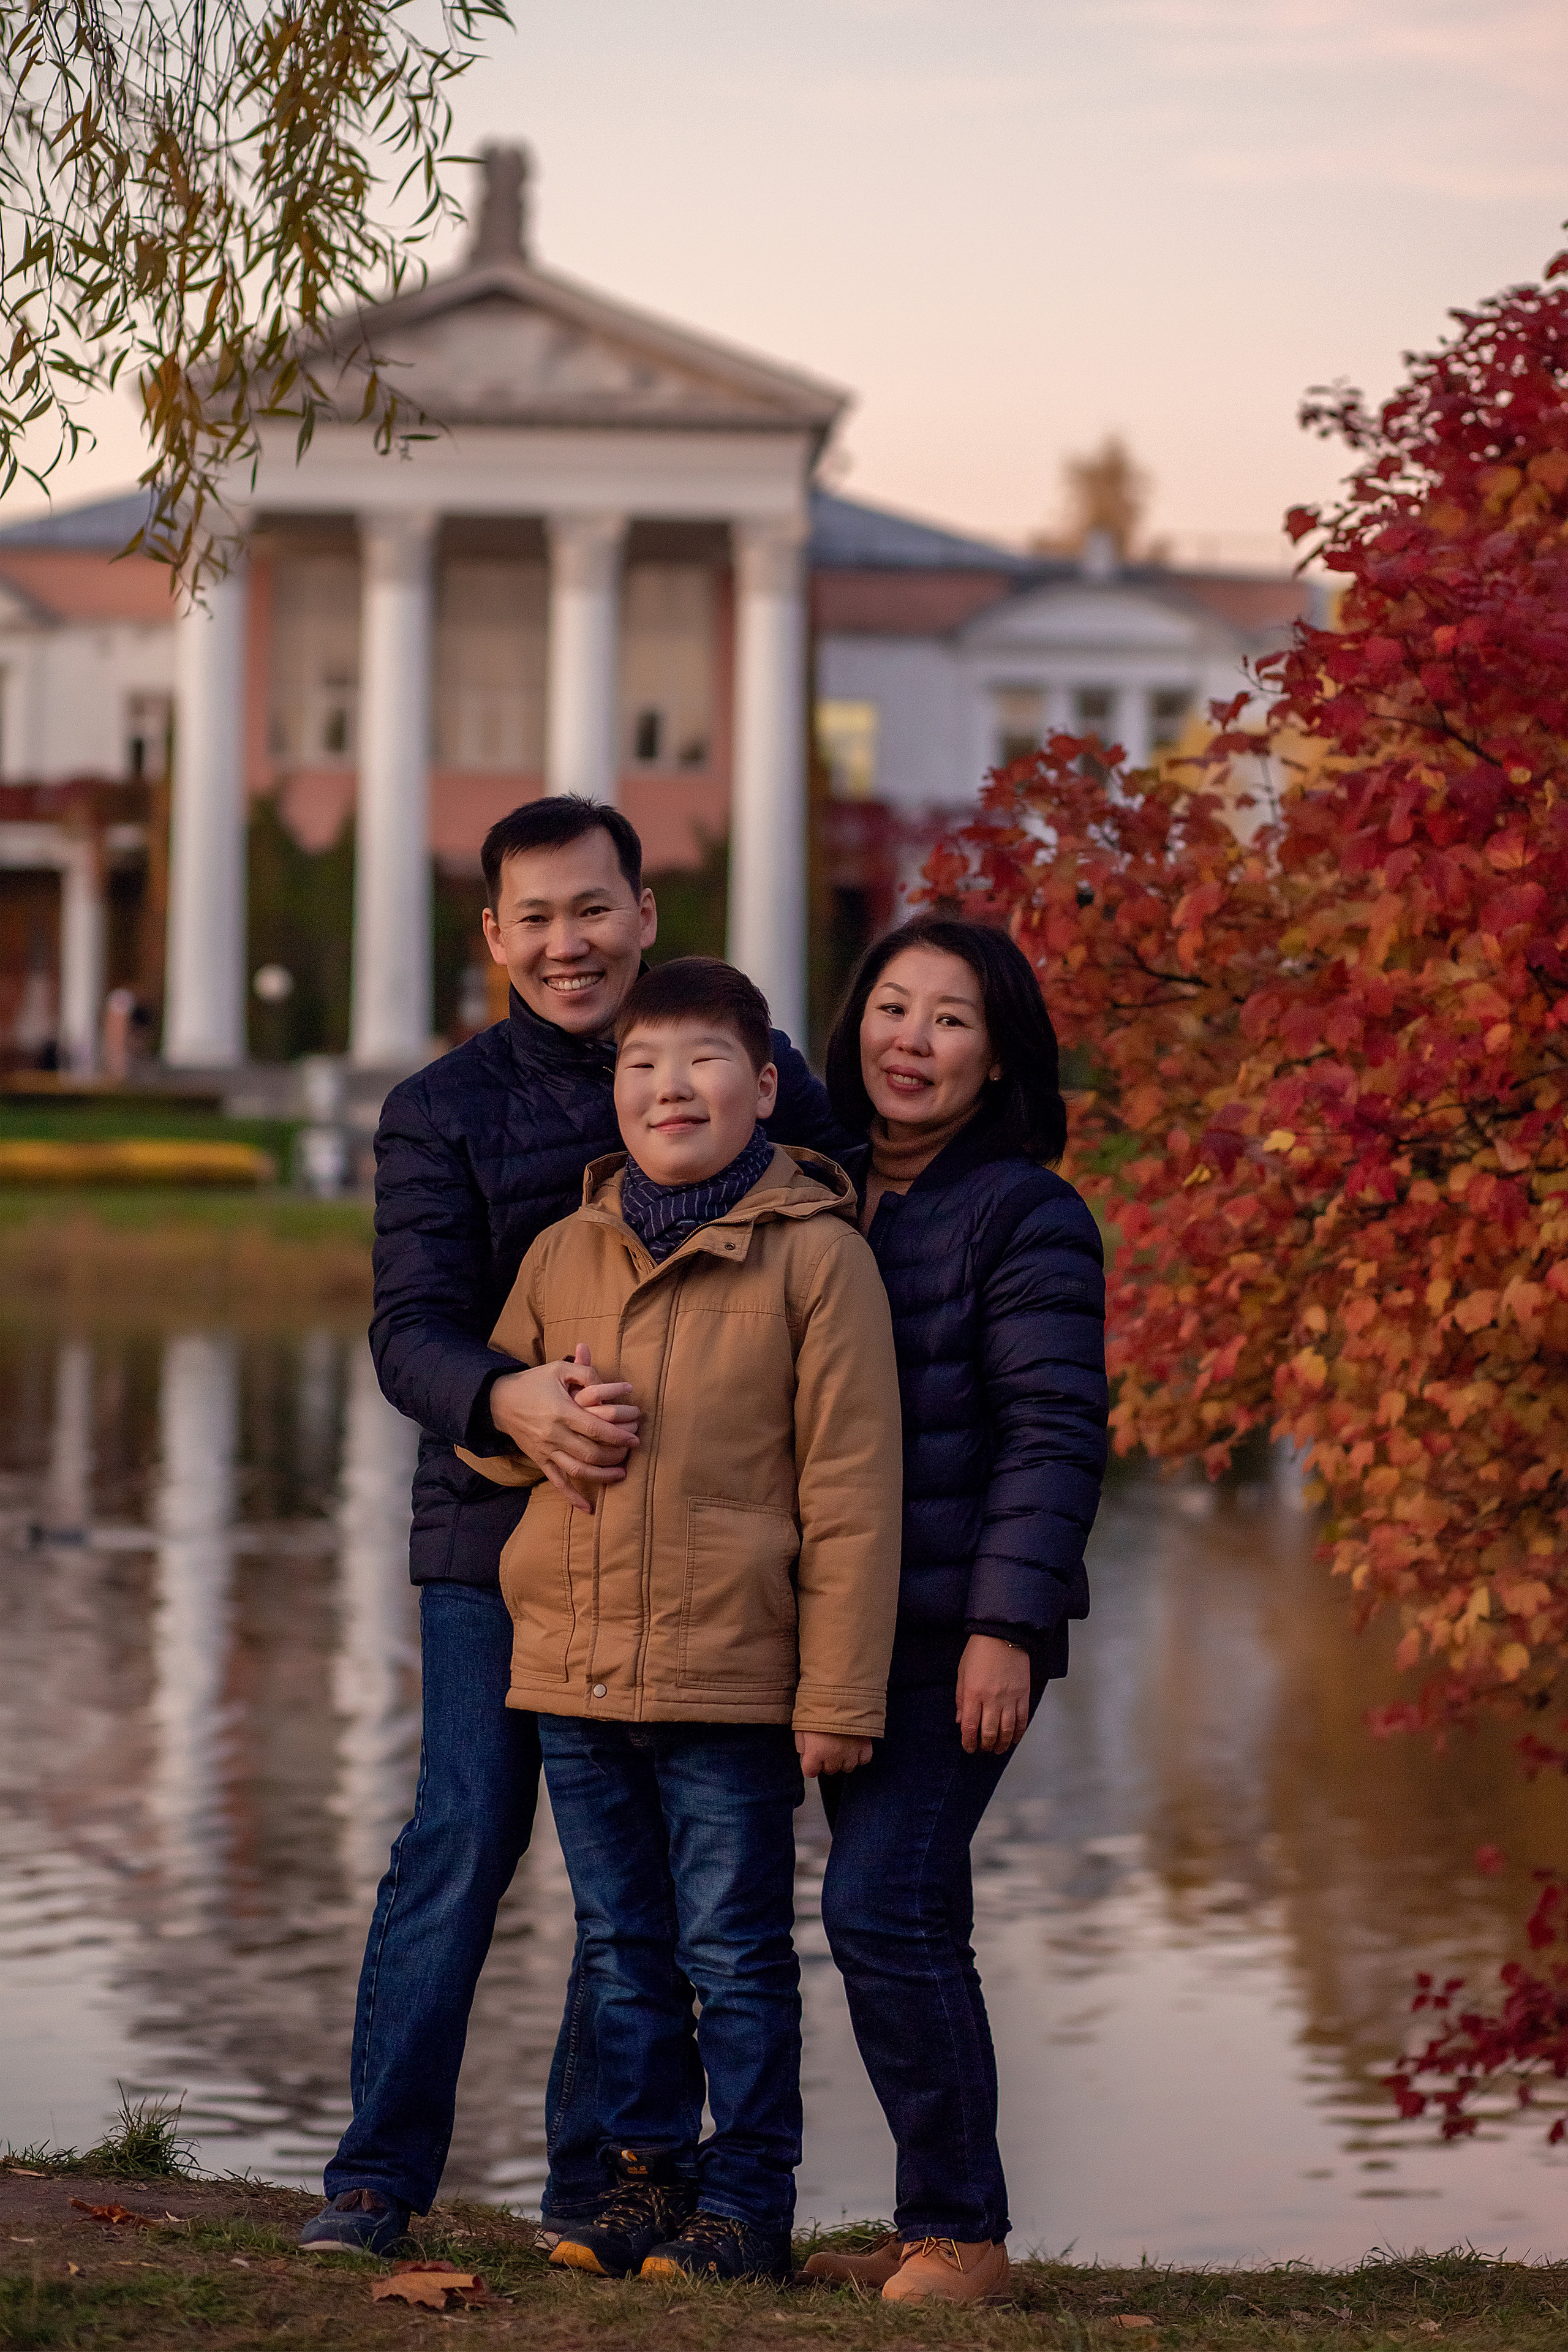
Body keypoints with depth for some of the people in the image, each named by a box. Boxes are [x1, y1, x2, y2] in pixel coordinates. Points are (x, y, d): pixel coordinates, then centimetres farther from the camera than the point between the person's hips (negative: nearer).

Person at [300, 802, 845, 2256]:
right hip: (498, 1535, -2)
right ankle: (377, 2174, -1)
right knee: (462, 1840, -7)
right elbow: (410, 1329, -10)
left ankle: (593, 2176, 16)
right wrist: (510, 1402, -29)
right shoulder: (442, 1111, 2)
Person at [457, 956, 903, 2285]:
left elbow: (850, 1489, -7)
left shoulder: (816, 1255, -5)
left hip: (732, 1675, -5)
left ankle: (747, 2200, 11)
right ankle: (647, 2177, 23)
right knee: (622, 1950, 12)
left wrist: (841, 1691, -11)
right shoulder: (564, 1255, 9)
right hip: (573, 1672, 5)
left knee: (734, 1953, 1)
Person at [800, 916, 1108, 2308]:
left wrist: (1008, 1629, -19)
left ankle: (961, 2230, -5)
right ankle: (933, 2228, 17)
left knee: (884, 1909, -14)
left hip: (959, 1630, -7)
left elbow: (1056, 1434, -13)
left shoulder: (1025, 1215, -8)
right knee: (906, 1926, 10)